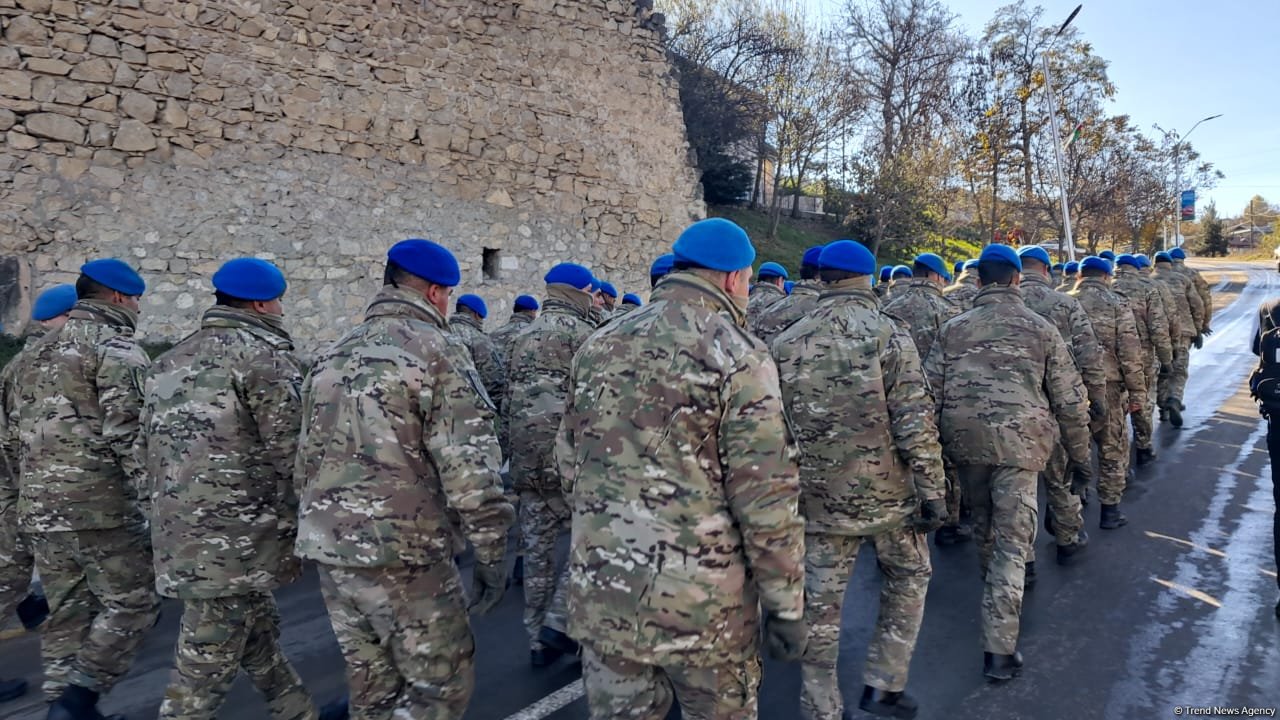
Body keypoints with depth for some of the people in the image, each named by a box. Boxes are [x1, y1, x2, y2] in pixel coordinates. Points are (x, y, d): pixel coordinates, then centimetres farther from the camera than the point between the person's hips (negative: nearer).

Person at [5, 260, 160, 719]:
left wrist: (37, 494, 25)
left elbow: (17, 431, 21)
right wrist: (150, 498, -15)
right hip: (101, 505, -8)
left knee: (67, 612, 14)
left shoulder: (37, 353, 19)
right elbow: (127, 434, -18)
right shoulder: (117, 348, -9)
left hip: (40, 508, 8)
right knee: (132, 603, 2)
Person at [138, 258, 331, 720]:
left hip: (180, 535, 9)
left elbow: (146, 448, 17)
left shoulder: (172, 360, 14)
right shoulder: (265, 355, -11)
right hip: (235, 539, -9)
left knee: (259, 638, 21)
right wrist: (301, 530, -3)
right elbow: (288, 455, -14)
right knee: (205, 670, 0)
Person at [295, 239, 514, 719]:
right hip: (404, 554, -7)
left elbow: (305, 464, 18)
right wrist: (491, 556, -9)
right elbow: (469, 472, -16)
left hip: (329, 552, 8)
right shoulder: (437, 352, -10)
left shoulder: (331, 357, 13)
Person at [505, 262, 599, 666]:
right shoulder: (580, 332, -7)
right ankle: (559, 620, 1)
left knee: (537, 549, 13)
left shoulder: (524, 337, 17)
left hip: (527, 461, 8)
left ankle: (539, 641, 22)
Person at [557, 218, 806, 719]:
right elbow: (766, 498, -14)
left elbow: (569, 463, 11)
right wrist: (786, 604, -5)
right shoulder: (736, 355, -11)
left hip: (600, 592, 5)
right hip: (701, 599, -4)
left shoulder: (598, 346, 6)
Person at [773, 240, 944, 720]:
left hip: (819, 498, 2)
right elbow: (915, 423, -13)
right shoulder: (888, 334, -9)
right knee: (908, 578, 23)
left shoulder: (786, 343, 1)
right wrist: (931, 492, -5)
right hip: (887, 491, -2)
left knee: (820, 604, 11)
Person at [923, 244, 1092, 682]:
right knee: (1012, 542, 0)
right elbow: (1070, 400, 5)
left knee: (984, 525, 24)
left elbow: (929, 394, 4)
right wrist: (1080, 455, 15)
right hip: (1018, 443, -2)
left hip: (965, 441, 3)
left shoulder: (953, 329, 6)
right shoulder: (1041, 329, 3)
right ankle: (999, 650, -1)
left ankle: (995, 589, 47)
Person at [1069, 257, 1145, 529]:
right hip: (1107, 386, -3)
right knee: (1112, 448, 9)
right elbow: (1130, 351, -9)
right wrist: (1137, 391, -3)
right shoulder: (1117, 304, -4)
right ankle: (1110, 509, 13)